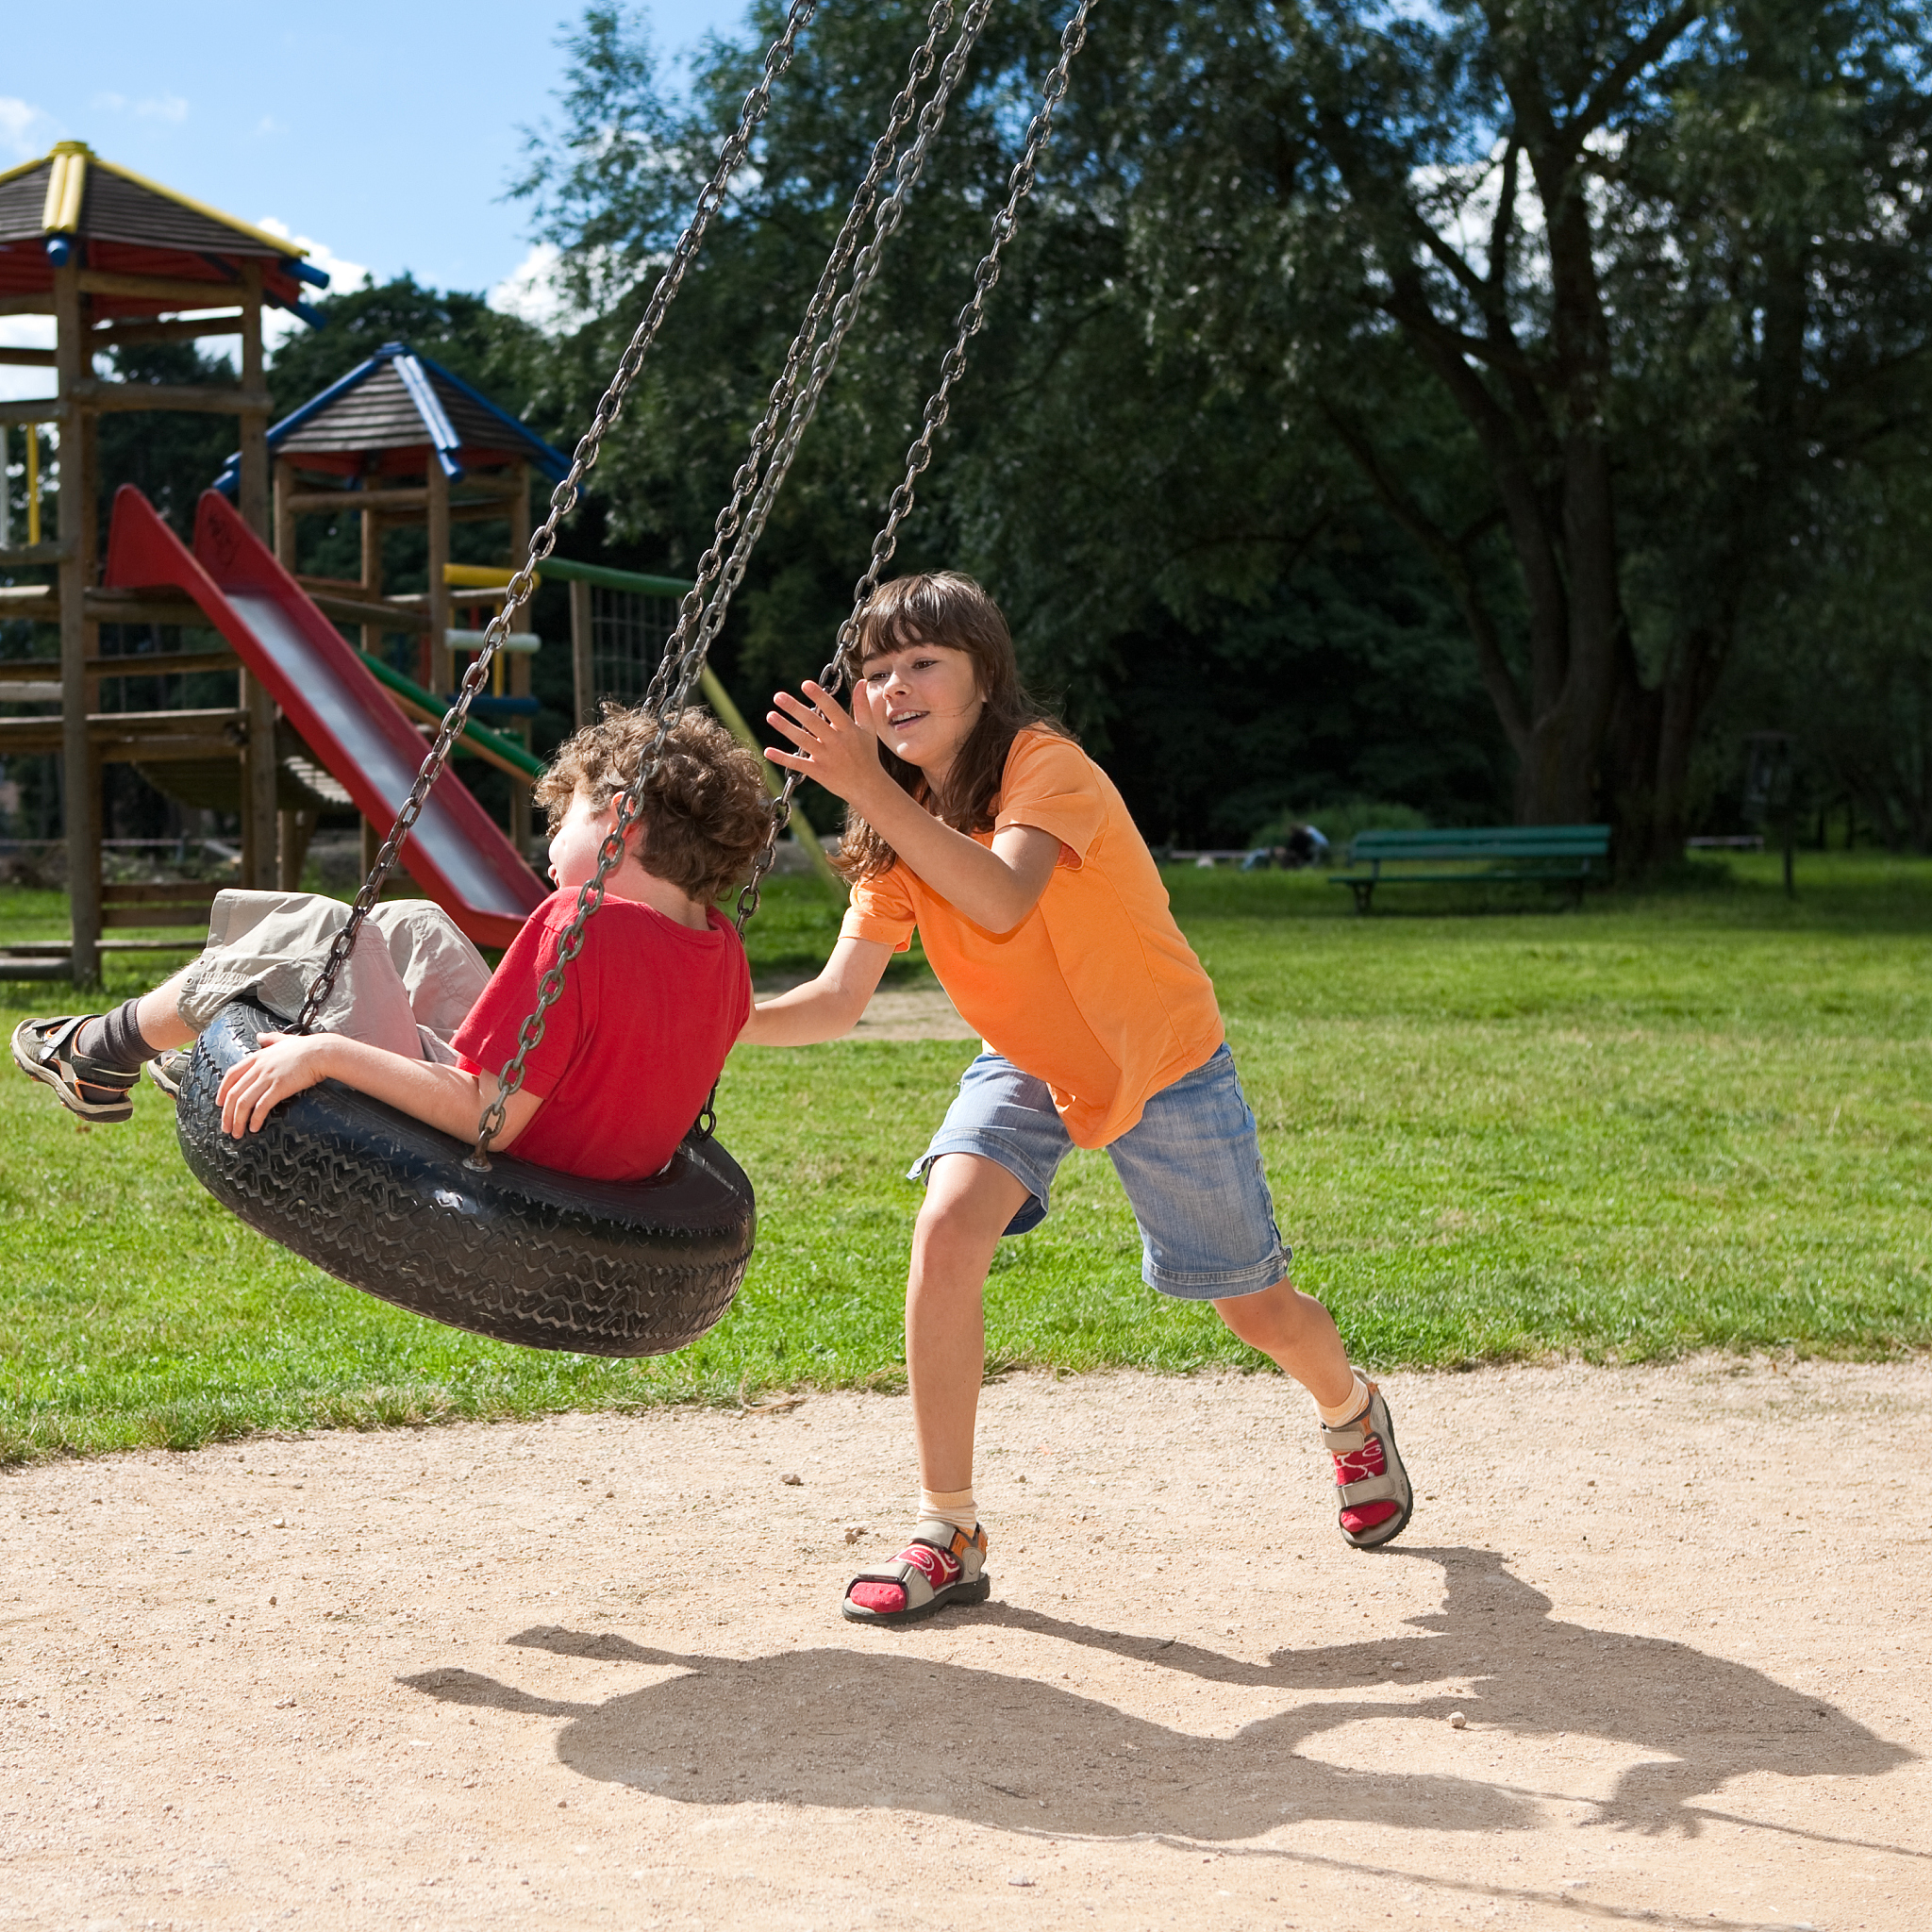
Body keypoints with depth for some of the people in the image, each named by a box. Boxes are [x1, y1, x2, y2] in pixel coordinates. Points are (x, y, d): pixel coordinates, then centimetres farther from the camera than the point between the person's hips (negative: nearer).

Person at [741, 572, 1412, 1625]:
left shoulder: (1045, 766, -26)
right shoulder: (898, 832, -6)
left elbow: (1004, 903, -46)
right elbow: (838, 999, -13)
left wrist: (874, 791, -51)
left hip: (1163, 1063, -4)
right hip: (1030, 1065, 5)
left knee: (1251, 1305, 9)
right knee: (945, 1232, -23)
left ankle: (1353, 1412, 46)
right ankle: (947, 1537, -13)